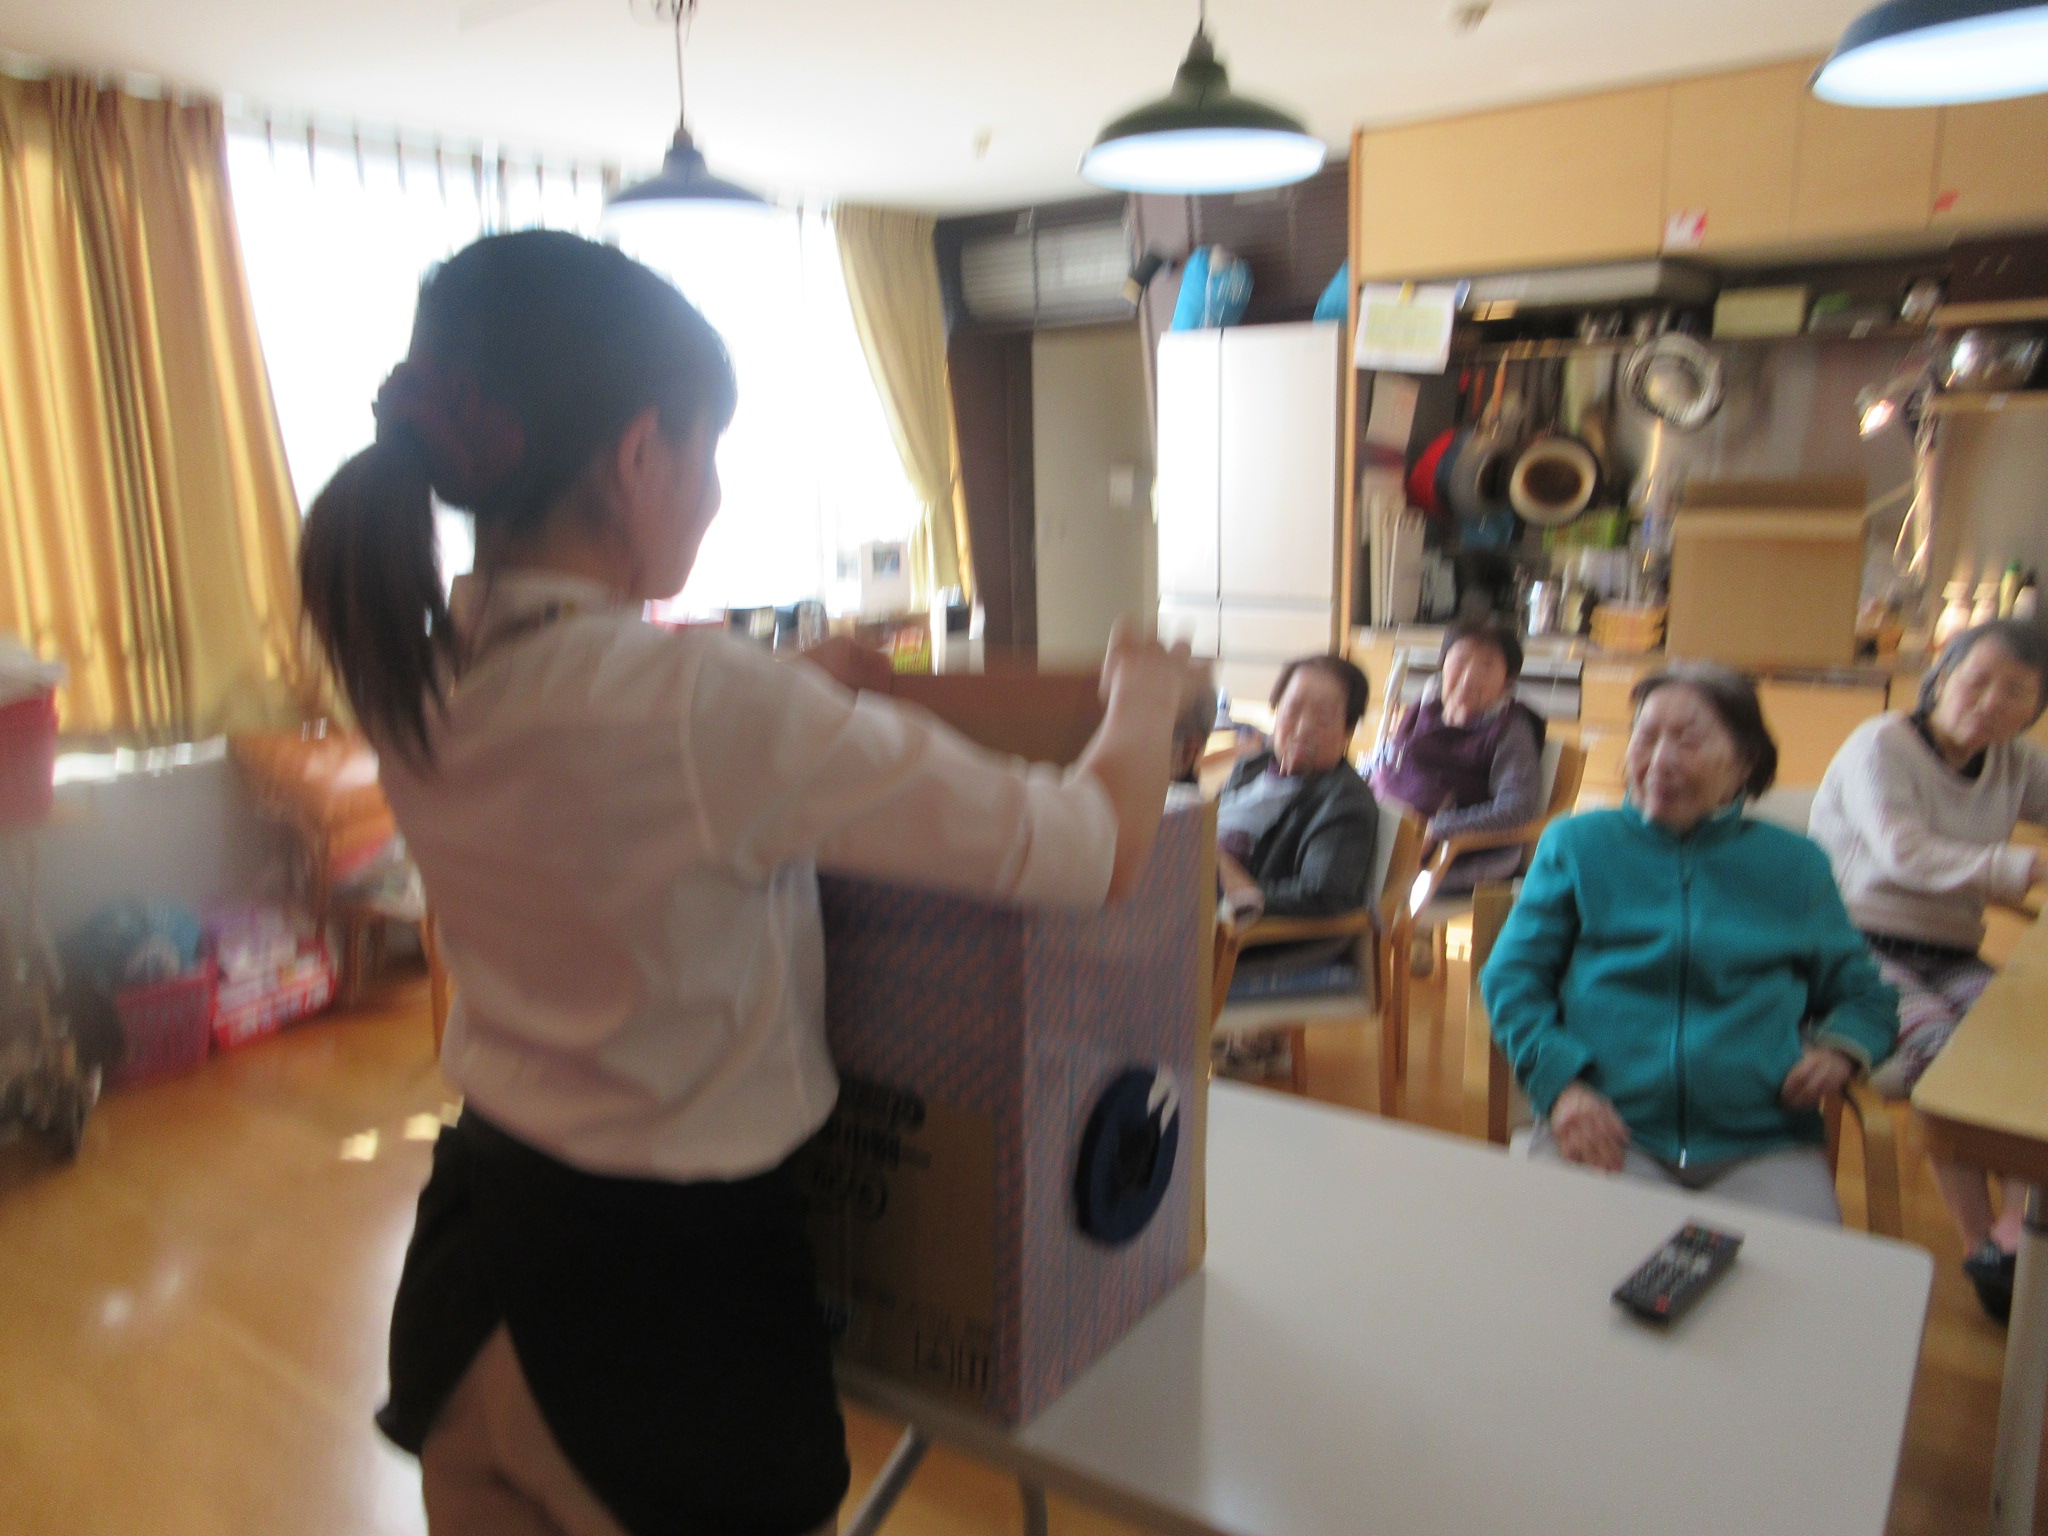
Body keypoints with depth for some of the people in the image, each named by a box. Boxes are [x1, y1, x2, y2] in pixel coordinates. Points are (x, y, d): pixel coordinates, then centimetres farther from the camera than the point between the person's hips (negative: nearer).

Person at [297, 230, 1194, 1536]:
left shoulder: (413, 678, -5)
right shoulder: (701, 700, -29)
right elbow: (1102, 850, -22)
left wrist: (801, 685, 16)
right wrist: (1144, 700, -2)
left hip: (470, 1257, 7)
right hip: (659, 1286, -6)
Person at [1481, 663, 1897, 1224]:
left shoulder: (1795, 864, 18)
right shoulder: (1575, 843, 14)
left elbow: (1863, 997, 24)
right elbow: (1511, 977, 9)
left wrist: (1840, 1050, 0)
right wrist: (1560, 1083, -9)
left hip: (1762, 1141, 2)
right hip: (1608, 1126, -1)